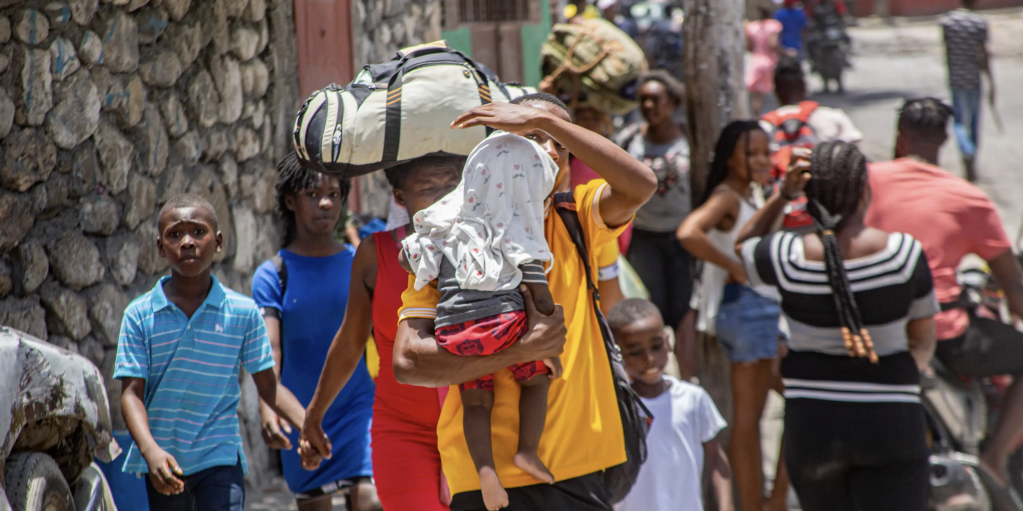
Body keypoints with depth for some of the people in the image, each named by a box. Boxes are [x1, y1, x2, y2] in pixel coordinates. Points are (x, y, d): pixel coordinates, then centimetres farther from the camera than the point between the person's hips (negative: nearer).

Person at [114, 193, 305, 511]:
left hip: (219, 459, -1)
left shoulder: (243, 312, -1)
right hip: (162, 464, 2)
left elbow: (268, 387, 4)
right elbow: (132, 392, -6)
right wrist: (150, 449, -24)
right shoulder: (140, 315, -2)